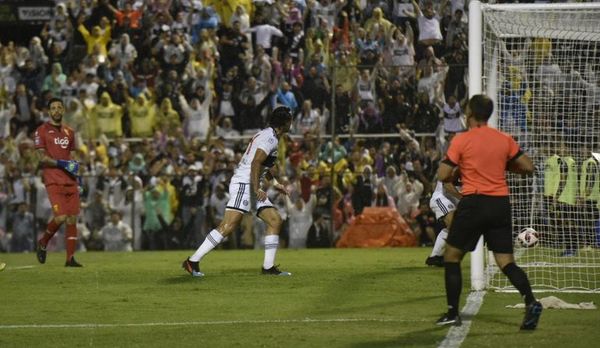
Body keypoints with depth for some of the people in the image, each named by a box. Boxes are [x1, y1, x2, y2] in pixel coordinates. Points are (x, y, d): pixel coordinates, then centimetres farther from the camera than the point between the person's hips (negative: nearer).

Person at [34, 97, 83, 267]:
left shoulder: (69, 132, 18)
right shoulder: (42, 131, 0)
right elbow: (41, 157, -8)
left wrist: (74, 164, 6)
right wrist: (62, 163, -16)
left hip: (70, 182, 6)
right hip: (54, 182, -6)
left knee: (72, 219, 0)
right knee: (60, 217, -16)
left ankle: (70, 258, 3)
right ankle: (42, 243, 10)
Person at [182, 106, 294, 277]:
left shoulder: (267, 135, 20)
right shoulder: (270, 138, -12)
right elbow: (255, 163, -22)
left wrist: (274, 183, 38)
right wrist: (257, 189, -25)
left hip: (251, 186, 11)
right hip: (243, 184, -11)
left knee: (275, 221, 6)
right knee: (229, 225, -18)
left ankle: (269, 266, 8)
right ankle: (193, 261, -19)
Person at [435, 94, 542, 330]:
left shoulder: (461, 140, -4)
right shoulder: (505, 140, 7)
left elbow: (443, 176, -5)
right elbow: (528, 167, 9)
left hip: (474, 203, -4)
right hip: (501, 204, 4)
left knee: (452, 256, 12)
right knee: (506, 262, 3)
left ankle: (452, 313, 11)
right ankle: (530, 302, -20)